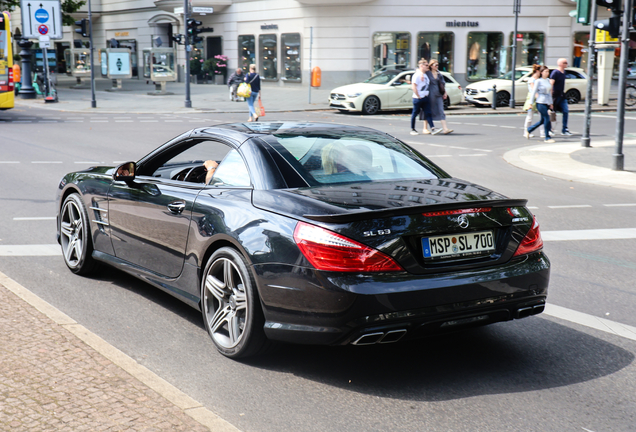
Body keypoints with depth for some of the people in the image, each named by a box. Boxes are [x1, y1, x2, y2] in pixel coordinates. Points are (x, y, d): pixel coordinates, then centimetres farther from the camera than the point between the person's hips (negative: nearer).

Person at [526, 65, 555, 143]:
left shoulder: (548, 81, 13)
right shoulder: (538, 81, -7)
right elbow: (534, 92, -6)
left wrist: (551, 103, 19)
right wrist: (531, 103, -8)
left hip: (547, 103, 7)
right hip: (540, 103, -7)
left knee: (542, 120, 11)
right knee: (547, 119, -10)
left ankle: (528, 130, 28)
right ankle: (547, 137, -3)